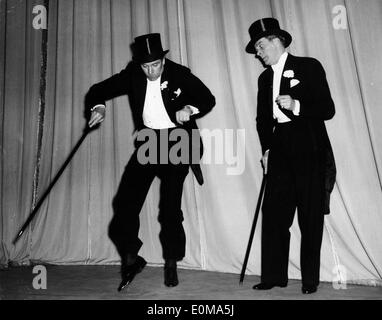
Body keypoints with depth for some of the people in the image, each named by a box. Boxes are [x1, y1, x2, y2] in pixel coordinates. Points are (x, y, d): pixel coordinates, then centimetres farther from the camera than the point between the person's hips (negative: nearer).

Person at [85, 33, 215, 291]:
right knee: (126, 201, -5)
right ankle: (130, 259, 14)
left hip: (177, 144, -3)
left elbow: (208, 99, -2)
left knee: (171, 207, -1)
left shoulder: (180, 74, -6)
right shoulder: (132, 75, 1)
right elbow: (98, 91, 5)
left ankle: (171, 264, 18)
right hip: (148, 142, 3)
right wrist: (98, 107, -18)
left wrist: (190, 109, -23)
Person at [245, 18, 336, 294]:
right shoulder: (265, 78, 17)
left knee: (311, 218, 1)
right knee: (274, 214, 0)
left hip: (309, 150, -4)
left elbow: (328, 109, -4)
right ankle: (274, 276, 11)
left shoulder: (309, 67, 1)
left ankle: (311, 279, 15)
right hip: (280, 151, 5)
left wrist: (296, 105, -19)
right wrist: (266, 149, 5)